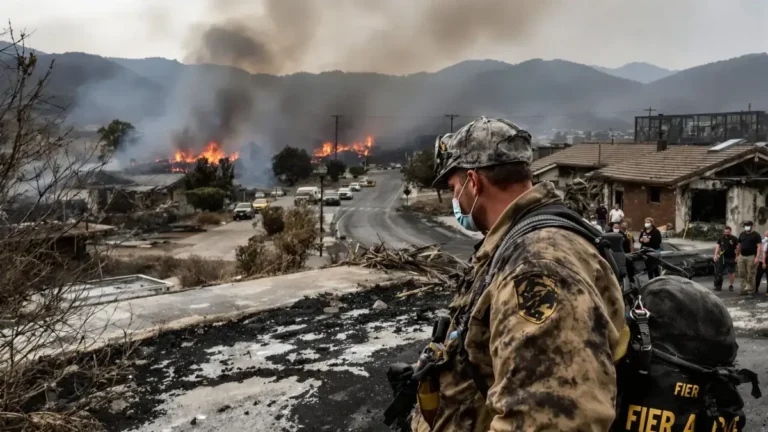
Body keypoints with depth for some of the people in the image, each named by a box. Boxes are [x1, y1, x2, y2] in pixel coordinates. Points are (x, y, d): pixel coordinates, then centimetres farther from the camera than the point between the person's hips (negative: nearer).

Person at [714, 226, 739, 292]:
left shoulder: (734, 239, -1)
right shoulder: (721, 239, 9)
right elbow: (717, 246, 7)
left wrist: (737, 257, -9)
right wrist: (716, 255, -4)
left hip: (731, 258, -2)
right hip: (722, 257, 3)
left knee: (731, 272, 5)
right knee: (719, 272, 0)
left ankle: (731, 285, 16)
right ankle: (718, 286, 6)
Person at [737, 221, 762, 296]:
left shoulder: (756, 235, -2)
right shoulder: (742, 234, 15)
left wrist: (757, 257, -18)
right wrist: (737, 256, 17)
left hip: (751, 257, -6)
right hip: (742, 256, 6)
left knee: (751, 275, -4)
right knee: (742, 274, 5)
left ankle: (751, 290, 3)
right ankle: (744, 289, 11)